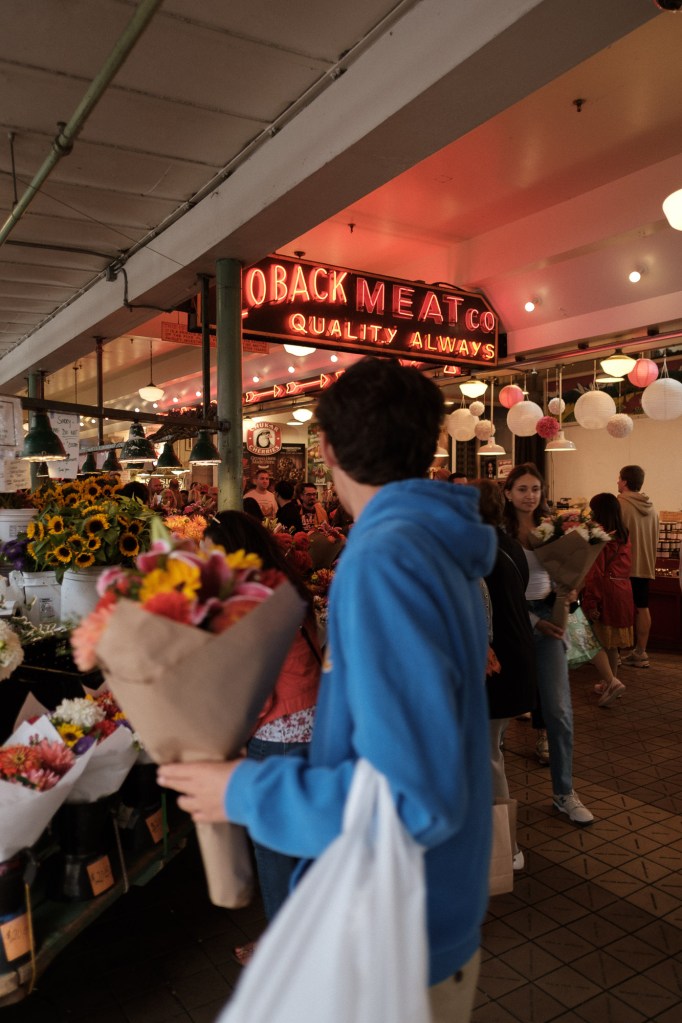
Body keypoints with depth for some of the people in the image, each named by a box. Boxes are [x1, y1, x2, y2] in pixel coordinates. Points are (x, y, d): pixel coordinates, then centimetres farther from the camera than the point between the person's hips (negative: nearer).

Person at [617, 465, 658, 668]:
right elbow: (655, 539, 15)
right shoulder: (651, 508, 9)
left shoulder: (619, 504, -13)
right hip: (645, 566, 6)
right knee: (642, 608, 10)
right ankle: (640, 653, 15)